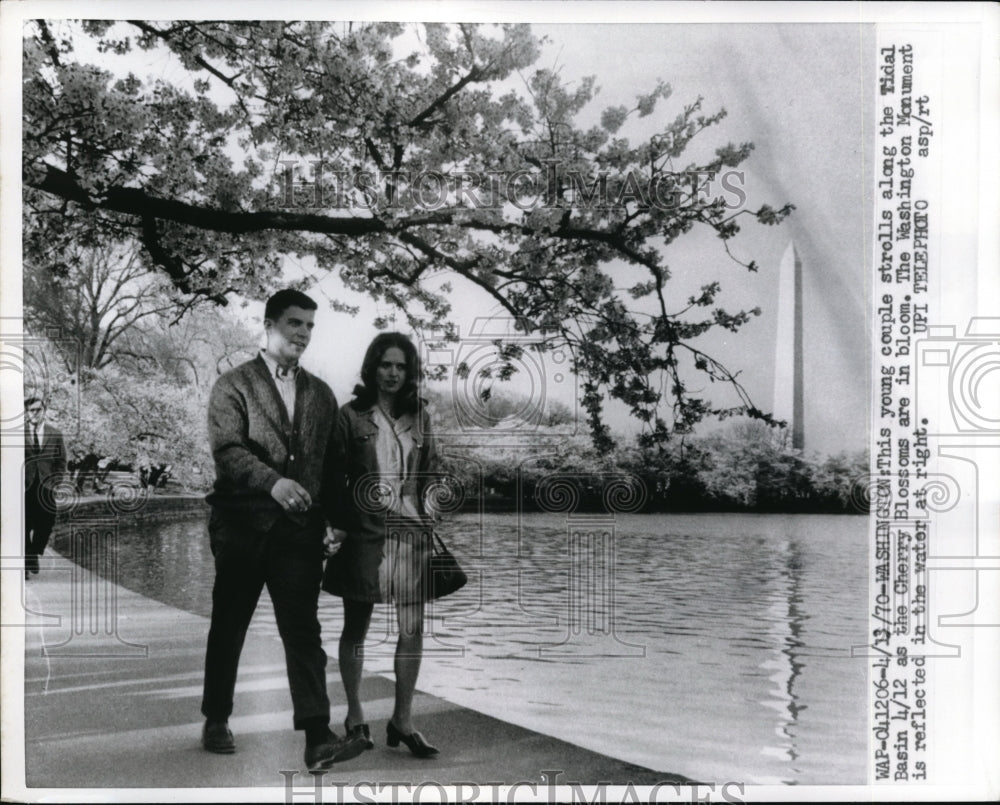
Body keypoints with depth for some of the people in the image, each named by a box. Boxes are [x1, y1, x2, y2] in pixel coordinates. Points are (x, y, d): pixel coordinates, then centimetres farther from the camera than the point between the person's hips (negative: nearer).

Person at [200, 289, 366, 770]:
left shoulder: (321, 394, 14)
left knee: (304, 631, -4)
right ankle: (216, 722, 28)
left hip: (300, 529, 2)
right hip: (243, 527, -2)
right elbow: (226, 450, -13)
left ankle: (318, 738, -7)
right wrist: (273, 482, -29)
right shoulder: (233, 386, 1)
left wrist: (330, 519, 6)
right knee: (228, 628, 11)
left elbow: (331, 462, 15)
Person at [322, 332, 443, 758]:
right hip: (363, 533, -3)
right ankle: (355, 715, 24)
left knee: (413, 629, -1)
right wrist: (338, 525, -8)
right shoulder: (351, 416, -1)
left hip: (411, 532, 3)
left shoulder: (419, 416, 9)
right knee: (356, 627, 9)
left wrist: (425, 511, 4)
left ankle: (402, 720, 11)